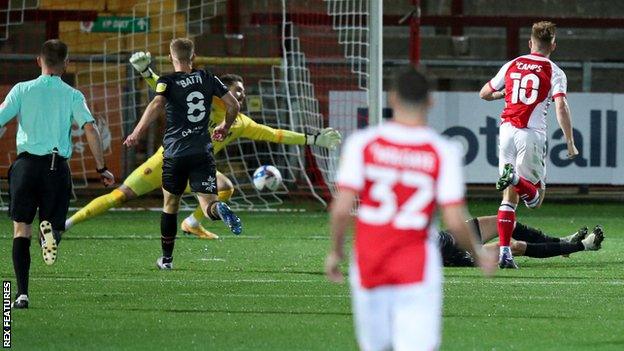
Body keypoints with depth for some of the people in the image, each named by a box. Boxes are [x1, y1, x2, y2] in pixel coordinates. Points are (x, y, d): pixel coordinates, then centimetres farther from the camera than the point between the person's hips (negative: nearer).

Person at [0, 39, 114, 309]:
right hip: (57, 166, 0)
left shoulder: (22, 90, 6)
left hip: (26, 163, 0)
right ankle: (50, 230, -27)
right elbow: (90, 128, -6)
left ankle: (22, 293, -5)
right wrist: (101, 168, -2)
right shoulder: (72, 95, 5)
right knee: (54, 224, 12)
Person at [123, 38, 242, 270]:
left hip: (175, 153, -1)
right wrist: (225, 127, 27)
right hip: (203, 153, 1)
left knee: (170, 205, 17)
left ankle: (166, 258, 23)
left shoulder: (167, 82, -2)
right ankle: (219, 210, -42)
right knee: (208, 204, -5)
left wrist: (137, 133, -21)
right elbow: (234, 105, 10)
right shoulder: (207, 79, 9)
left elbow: (157, 105, -21)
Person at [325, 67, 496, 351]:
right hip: (418, 270, -2)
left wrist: (335, 251, 8)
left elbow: (341, 208, -8)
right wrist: (479, 255, 10)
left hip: (368, 266, 2)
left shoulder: (361, 143, -3)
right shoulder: (443, 152, -5)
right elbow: (455, 222, -8)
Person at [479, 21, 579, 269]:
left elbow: (484, 94, 22)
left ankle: (504, 252, -1)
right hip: (532, 134, -4)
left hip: (507, 130, 4)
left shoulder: (511, 66, 13)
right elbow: (561, 107, -11)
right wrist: (570, 143, -8)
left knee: (509, 197, 9)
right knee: (536, 198, 3)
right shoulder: (554, 72, 1)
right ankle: (516, 178, -30)